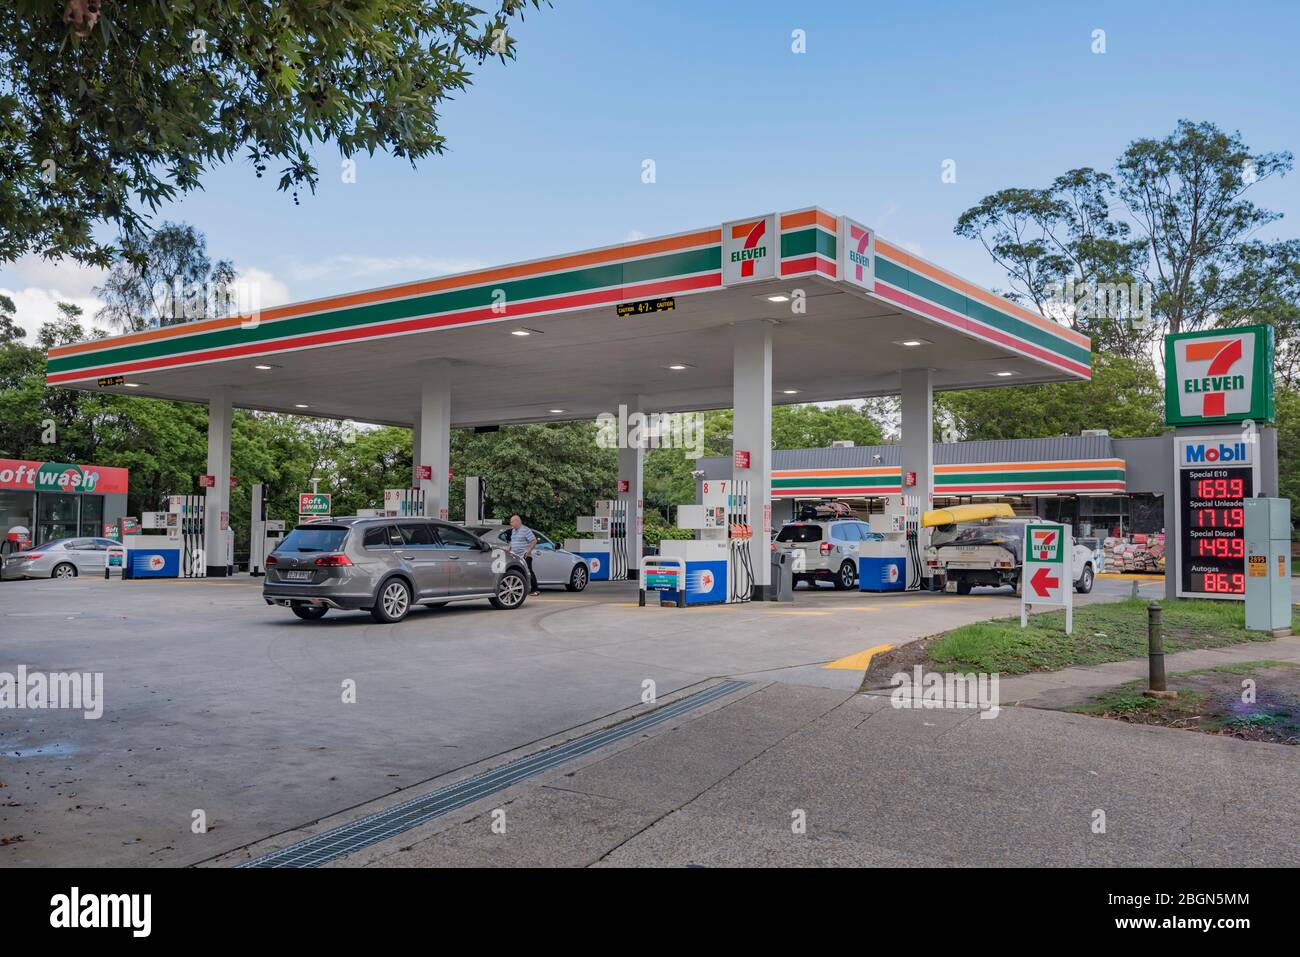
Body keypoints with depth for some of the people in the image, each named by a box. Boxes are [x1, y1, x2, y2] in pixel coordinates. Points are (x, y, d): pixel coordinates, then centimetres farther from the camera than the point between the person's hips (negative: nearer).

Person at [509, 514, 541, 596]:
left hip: (524, 556, -8)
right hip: (515, 556, 8)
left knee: (529, 572, -6)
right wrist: (509, 549, 16)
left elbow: (534, 541, -13)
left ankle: (536, 590, -1)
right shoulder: (513, 531, 15)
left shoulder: (525, 530, -10)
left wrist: (528, 551, -18)